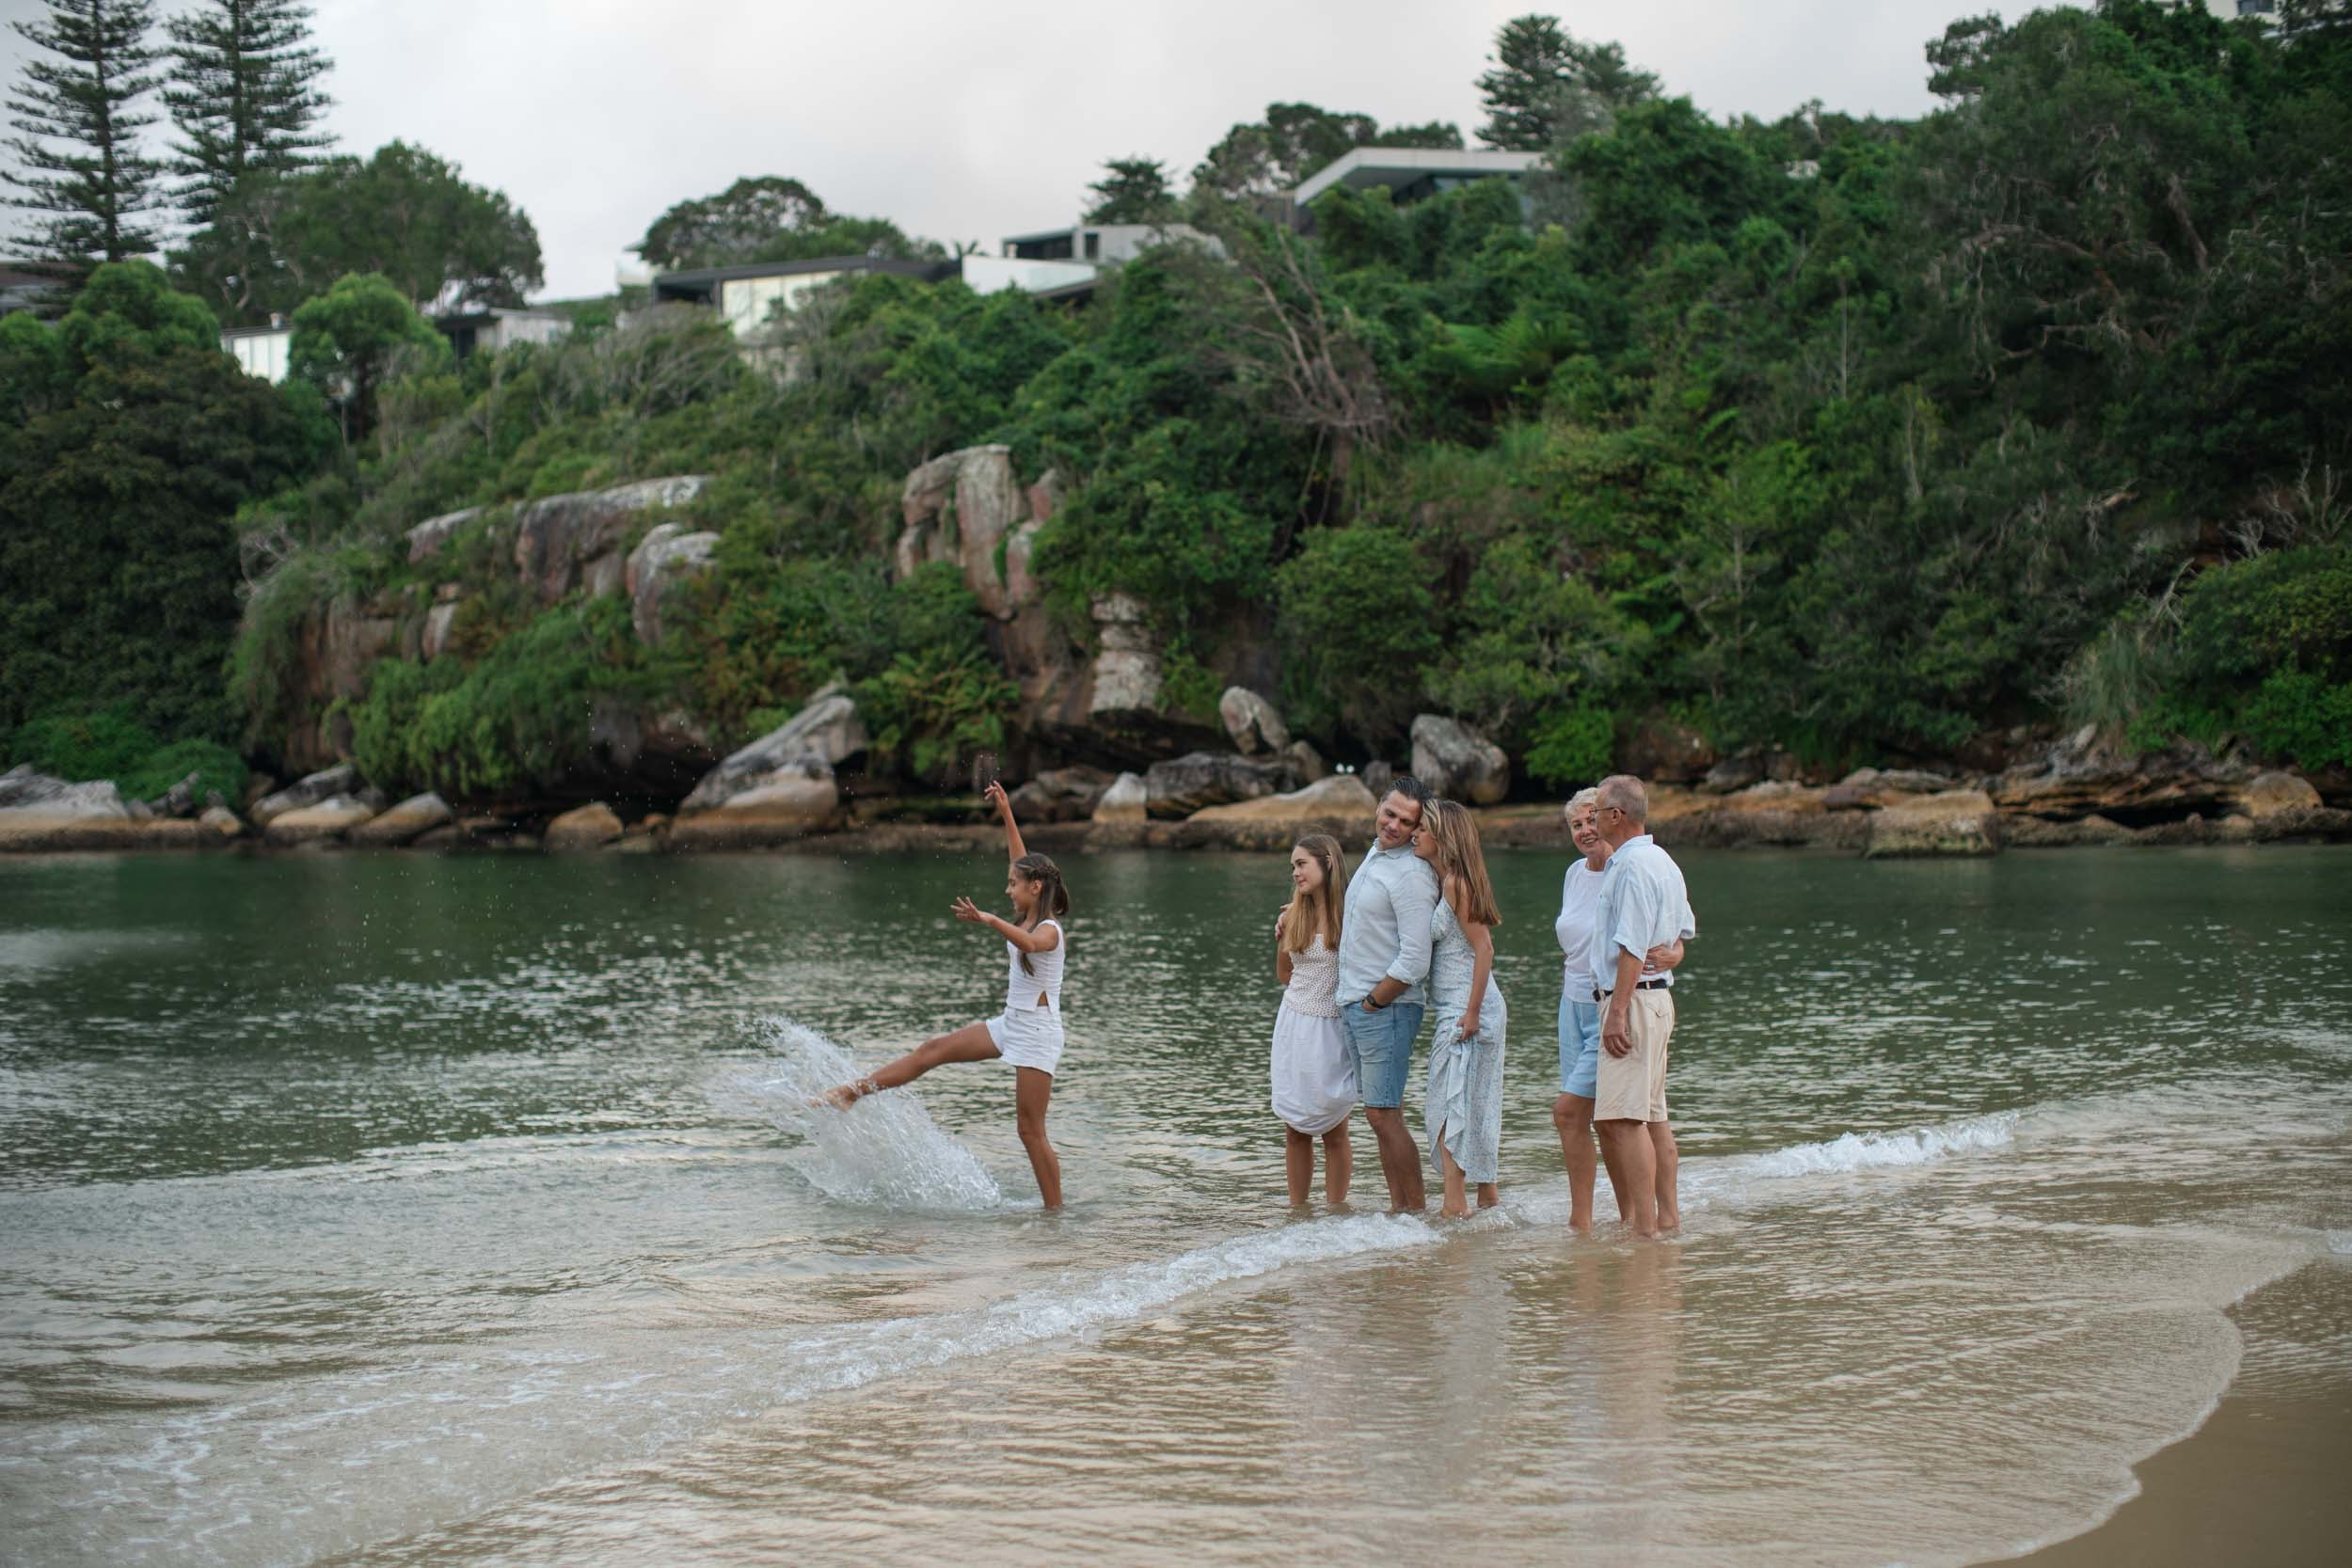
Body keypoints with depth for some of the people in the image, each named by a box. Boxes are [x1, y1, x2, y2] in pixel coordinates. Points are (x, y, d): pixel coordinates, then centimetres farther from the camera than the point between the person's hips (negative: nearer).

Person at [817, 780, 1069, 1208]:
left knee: (1031, 1130, -7)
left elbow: (1029, 943, -43)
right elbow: (1022, 862, 19)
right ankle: (853, 1093, 12)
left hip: (1038, 1033, -9)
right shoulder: (1026, 920, 9)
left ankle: (1055, 1210, -1)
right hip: (1011, 1024, 9)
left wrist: (988, 920, -58)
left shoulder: (1049, 931, -16)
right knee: (933, 1049, 7)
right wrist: (1006, 813, 19)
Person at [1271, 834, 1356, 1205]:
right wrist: (1281, 940, 4)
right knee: (1295, 1130, 6)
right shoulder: (1292, 915, 6)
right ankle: (1296, 1210, 13)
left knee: (1333, 1131, 1)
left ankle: (1335, 1211, 9)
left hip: (1333, 1030, -4)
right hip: (1294, 1022, 4)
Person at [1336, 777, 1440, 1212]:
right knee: (1380, 1114, 11)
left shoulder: (1411, 874, -16)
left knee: (1385, 1114, -9)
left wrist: (1373, 1001, -13)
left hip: (1386, 1009, -9)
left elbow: (1415, 960, -21)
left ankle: (1417, 1211, -4)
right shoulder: (1375, 854, 14)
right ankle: (1398, 1207, 15)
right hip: (1354, 1005, 9)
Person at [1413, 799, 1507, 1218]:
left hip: (1466, 1007, -10)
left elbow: (1484, 948, -19)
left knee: (1450, 1105, -7)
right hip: (1455, 1007, 10)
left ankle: (1454, 1205, -5)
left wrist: (1472, 1012, -20)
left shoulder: (1456, 884, -15)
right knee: (1473, 1104, 15)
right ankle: (1488, 1195, 23)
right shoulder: (1444, 882, 13)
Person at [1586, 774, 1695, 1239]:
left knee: (1625, 1118, -12)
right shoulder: (1662, 861, 16)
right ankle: (1668, 1215, 18)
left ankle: (1644, 1227, -14)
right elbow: (1684, 930, 24)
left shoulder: (1633, 867, -16)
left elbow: (1632, 947, -21)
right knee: (1653, 1116, 14)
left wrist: (1617, 1012, -21)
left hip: (1633, 997, -11)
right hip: (1658, 996, 11)